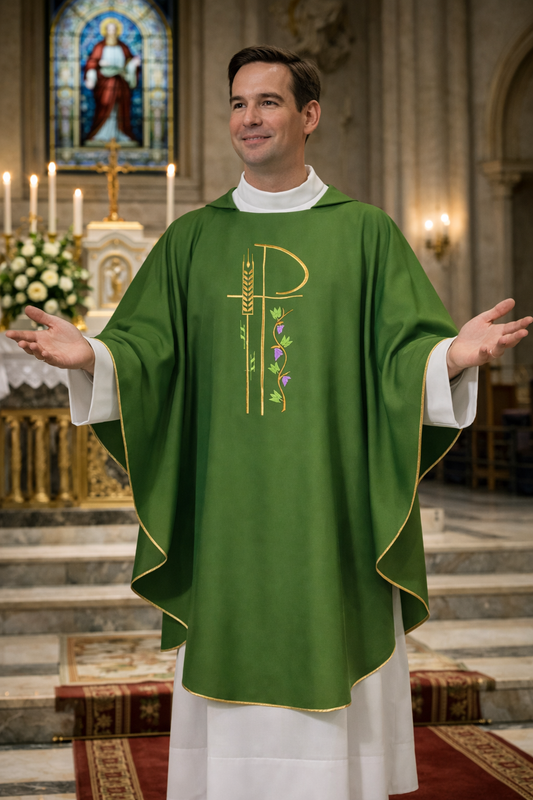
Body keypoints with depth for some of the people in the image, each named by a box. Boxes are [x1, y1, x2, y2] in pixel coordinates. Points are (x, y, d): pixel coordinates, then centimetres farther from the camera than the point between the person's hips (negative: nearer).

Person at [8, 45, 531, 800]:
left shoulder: (366, 233, 5)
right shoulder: (191, 239, 10)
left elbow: (406, 354, -2)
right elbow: (147, 354, 4)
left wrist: (452, 354, -24)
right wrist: (92, 356, -17)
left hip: (333, 517, -1)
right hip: (224, 518, 2)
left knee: (333, 704, 3)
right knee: (231, 694, 6)